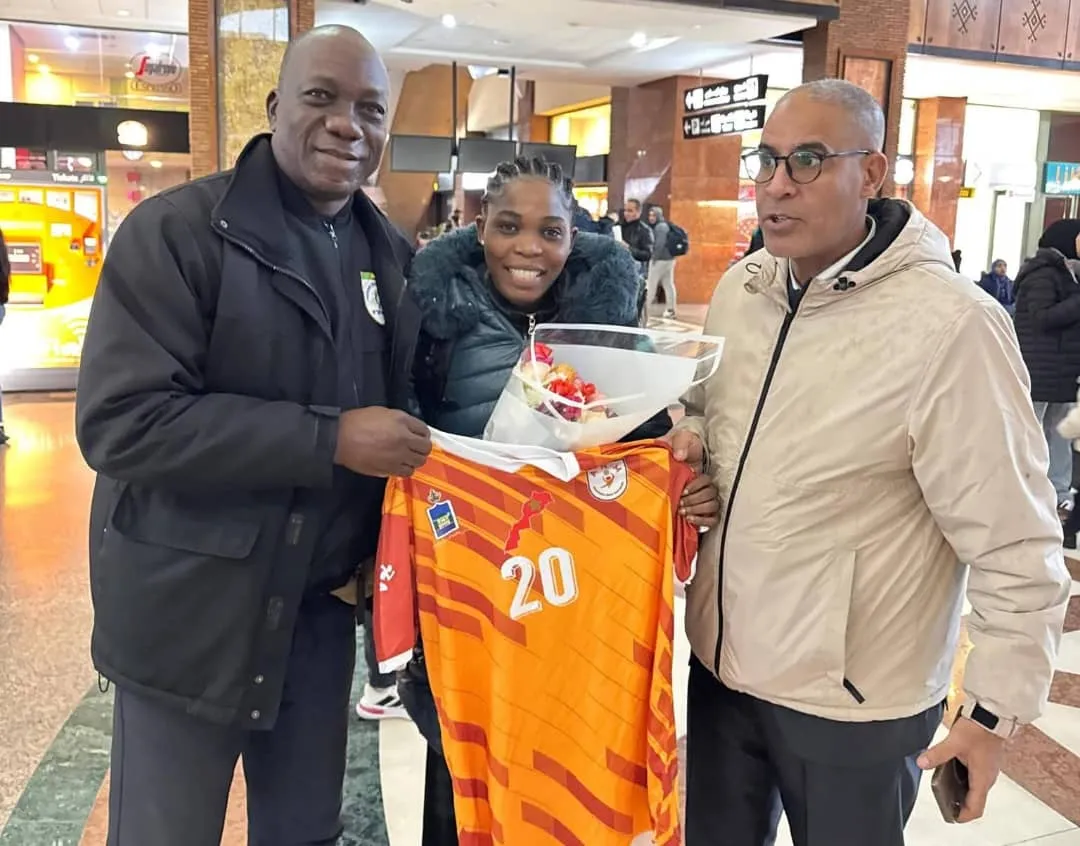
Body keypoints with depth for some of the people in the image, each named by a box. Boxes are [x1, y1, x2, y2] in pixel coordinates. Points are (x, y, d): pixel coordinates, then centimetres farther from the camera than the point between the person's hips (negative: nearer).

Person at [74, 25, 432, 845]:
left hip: (322, 606, 5)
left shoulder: (390, 253, 5)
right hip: (188, 611, -5)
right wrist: (328, 440, -24)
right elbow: (121, 421, -22)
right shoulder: (175, 231, -13)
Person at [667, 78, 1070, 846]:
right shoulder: (740, 289, 1)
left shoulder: (948, 326, -22)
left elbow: (1016, 545, -17)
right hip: (722, 661, 6)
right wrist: (690, 437, -4)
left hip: (853, 700, -6)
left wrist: (998, 710, -12)